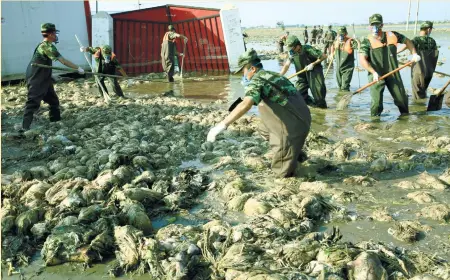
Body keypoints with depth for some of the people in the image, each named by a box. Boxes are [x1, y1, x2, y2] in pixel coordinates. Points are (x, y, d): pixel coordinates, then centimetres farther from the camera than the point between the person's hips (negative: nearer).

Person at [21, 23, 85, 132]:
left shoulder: (45, 45, 11)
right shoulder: (46, 46, -20)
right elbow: (63, 61, -23)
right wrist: (78, 68, -16)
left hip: (44, 79, 10)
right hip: (36, 81, -10)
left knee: (53, 100, 20)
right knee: (33, 103, -14)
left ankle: (55, 120, 34)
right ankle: (24, 128, -16)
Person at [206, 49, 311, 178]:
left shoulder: (256, 81, -12)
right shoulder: (274, 75, 15)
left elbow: (246, 104, -32)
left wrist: (222, 125, -36)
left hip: (292, 128, -8)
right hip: (302, 119, 8)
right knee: (264, 129, 30)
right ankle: (295, 152, 30)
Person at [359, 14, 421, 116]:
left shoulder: (392, 35, 5)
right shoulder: (367, 41, -6)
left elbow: (407, 41, 22)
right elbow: (362, 60, -14)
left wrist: (414, 54, 10)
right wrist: (373, 72, -24)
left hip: (393, 74, 4)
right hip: (376, 75, -3)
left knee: (401, 98, 12)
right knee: (376, 101, -11)